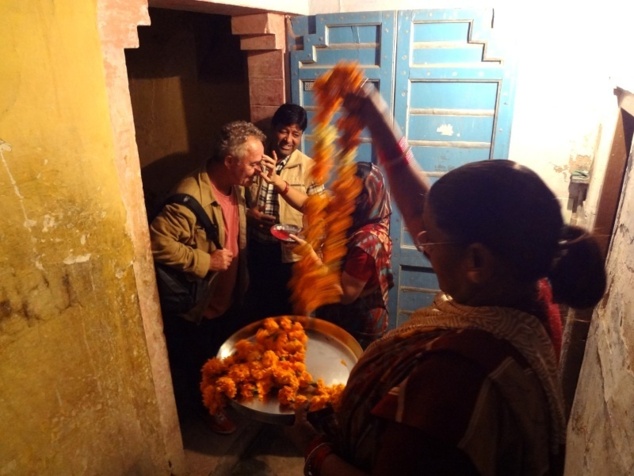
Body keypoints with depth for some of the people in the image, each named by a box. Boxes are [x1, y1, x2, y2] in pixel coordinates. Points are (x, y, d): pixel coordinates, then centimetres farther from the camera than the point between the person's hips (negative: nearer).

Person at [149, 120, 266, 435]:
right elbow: (157, 242, -35)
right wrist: (206, 261, -33)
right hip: (198, 305, -8)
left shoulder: (234, 188, -3)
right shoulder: (191, 196, -31)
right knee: (203, 368, 18)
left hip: (231, 296, 8)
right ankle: (209, 407, 43)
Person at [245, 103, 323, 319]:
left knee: (291, 314, 16)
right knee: (259, 310, 22)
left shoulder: (309, 167, -10)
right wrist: (248, 212, -14)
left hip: (292, 253, -2)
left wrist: (279, 183, -34)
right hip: (258, 249, 3)